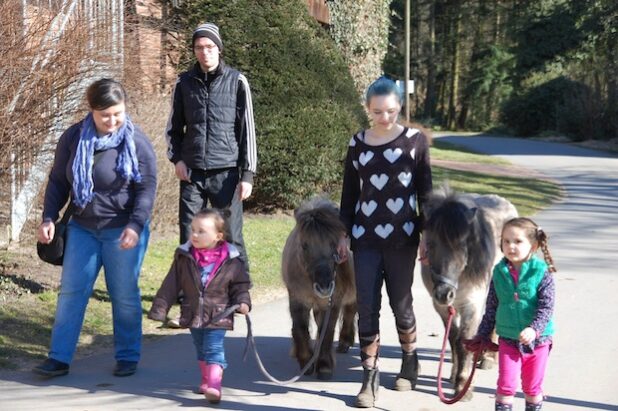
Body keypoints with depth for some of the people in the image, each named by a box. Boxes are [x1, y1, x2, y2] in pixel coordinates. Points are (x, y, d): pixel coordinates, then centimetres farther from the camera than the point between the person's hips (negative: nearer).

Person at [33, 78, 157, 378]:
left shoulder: (137, 142, -10)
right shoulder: (73, 138, -1)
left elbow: (147, 188, -10)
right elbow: (58, 181, 7)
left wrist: (135, 225, -23)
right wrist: (49, 217, -2)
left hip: (123, 231, -3)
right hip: (82, 229, 3)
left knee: (124, 295, 4)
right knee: (71, 292, 2)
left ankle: (127, 357, 18)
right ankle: (59, 358, 7)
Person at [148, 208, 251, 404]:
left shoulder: (231, 261, -10)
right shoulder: (184, 257, -4)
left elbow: (240, 285, 1)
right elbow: (171, 285, -1)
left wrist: (243, 302, -17)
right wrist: (160, 308, -2)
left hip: (218, 316, -4)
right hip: (193, 313, 4)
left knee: (214, 349, -10)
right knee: (201, 349, 17)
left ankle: (214, 385, -15)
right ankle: (206, 380, 33)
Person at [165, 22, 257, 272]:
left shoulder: (237, 82, 1)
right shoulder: (184, 83, 8)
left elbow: (247, 130, 0)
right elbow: (174, 127, 17)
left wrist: (248, 174, -6)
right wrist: (177, 158, 0)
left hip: (226, 173, -3)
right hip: (192, 173, 3)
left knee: (231, 238, 0)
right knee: (188, 238, 5)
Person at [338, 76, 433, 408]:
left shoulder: (415, 140, -2)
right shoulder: (357, 143, 4)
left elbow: (425, 191, 1)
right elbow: (349, 192, 10)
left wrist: (426, 232, -1)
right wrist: (344, 233, 8)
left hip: (402, 237, -2)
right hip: (365, 238, 2)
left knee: (400, 303, 9)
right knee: (367, 307, 0)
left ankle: (410, 363, 32)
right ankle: (370, 377, 7)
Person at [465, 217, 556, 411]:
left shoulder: (542, 272, -12)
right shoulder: (499, 272, -2)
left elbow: (547, 306, -17)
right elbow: (491, 307, 7)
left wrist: (534, 329, -31)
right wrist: (483, 336, 9)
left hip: (537, 341, -1)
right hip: (508, 339, 2)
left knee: (532, 387, 14)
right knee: (506, 385, -1)